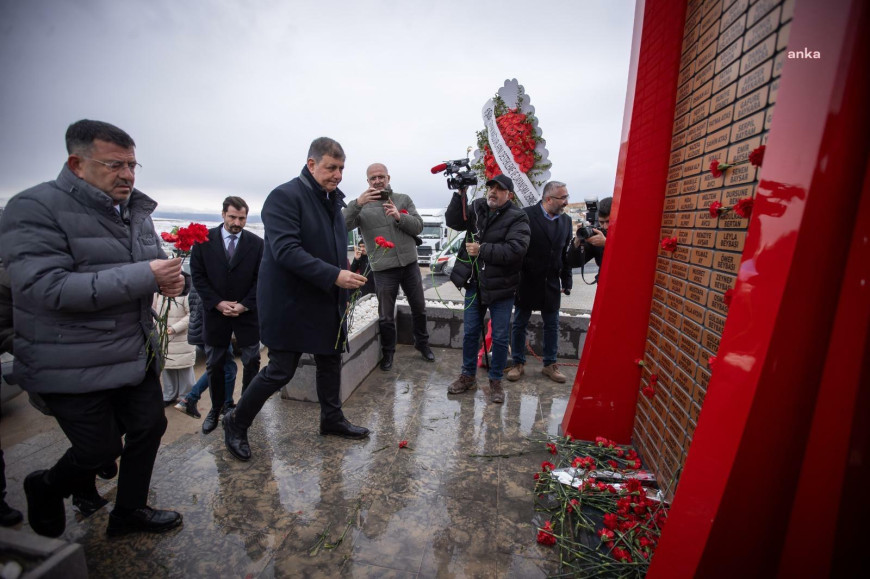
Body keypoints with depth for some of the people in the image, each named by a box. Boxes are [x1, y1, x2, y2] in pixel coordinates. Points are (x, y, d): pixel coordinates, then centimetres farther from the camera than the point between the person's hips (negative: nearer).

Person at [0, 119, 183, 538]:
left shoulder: (137, 212, 7)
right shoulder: (35, 208, -15)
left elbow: (155, 265, 18)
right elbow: (47, 287, -26)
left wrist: (172, 279, -7)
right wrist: (145, 276, -28)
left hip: (138, 357, 7)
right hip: (76, 369, -7)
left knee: (149, 427, 14)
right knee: (101, 450, 6)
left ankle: (129, 512, 36)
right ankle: (46, 490, 41)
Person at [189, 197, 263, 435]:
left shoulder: (256, 243, -3)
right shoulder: (204, 239, -1)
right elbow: (197, 275, -2)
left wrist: (245, 305, -12)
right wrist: (217, 303, -11)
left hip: (248, 313, -1)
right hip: (215, 312, 1)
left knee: (251, 362, 5)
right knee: (214, 364, 12)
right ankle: (216, 408, 29)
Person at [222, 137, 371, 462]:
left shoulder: (333, 199, 11)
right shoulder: (285, 197, -15)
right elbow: (286, 251, -26)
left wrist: (345, 282, 9)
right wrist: (334, 276, -30)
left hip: (327, 302, 8)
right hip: (292, 303, -8)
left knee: (330, 360, 17)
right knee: (280, 371, 2)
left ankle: (332, 418, 37)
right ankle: (236, 423, 27)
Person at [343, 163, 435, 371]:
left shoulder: (403, 200, 5)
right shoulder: (362, 205, -1)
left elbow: (419, 227, -2)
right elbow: (342, 226, -17)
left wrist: (400, 216, -20)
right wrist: (357, 203, -31)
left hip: (410, 264, 3)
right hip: (384, 269, -2)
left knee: (419, 308, 16)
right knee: (386, 316, 8)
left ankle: (422, 342, 39)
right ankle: (388, 351, 30)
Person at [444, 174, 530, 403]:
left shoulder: (518, 218, -12)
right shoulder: (476, 207, 4)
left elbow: (515, 250, -25)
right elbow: (454, 222, -7)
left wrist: (482, 250, -24)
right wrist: (460, 194, -17)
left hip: (501, 287, -4)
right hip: (474, 283, 4)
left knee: (500, 337, 7)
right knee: (470, 332, 14)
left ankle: (496, 380, 26)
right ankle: (468, 376, 31)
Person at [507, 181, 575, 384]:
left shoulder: (566, 221, 6)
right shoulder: (526, 215, -12)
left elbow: (566, 253, 10)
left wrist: (567, 279, 8)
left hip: (551, 284, 5)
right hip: (526, 282, -4)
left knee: (552, 326, 12)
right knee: (519, 324, 8)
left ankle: (550, 364, 27)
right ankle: (518, 364, 23)